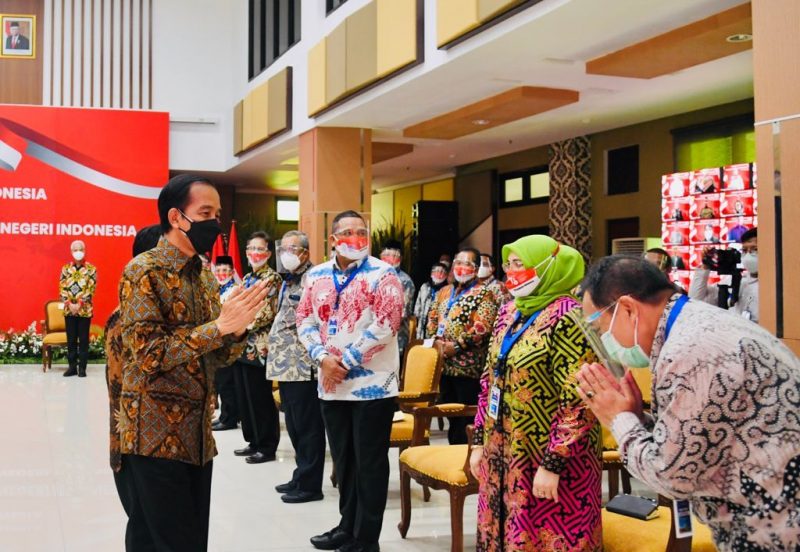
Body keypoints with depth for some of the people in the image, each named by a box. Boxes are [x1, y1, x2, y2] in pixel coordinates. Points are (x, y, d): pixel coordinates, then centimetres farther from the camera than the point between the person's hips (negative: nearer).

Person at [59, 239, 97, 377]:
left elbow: (91, 289, -7)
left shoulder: (91, 269, 0)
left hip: (85, 310, -3)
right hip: (69, 309, 3)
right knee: (71, 339, 7)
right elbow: (62, 288, 3)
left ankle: (82, 367, 6)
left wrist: (79, 304, -15)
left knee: (83, 339, 1)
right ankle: (72, 366, 14)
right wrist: (69, 304, -10)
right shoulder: (66, 268, 8)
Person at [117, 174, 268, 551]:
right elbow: (148, 354, -21)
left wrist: (238, 328, -10)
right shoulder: (144, 272, -12)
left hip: (198, 432, 7)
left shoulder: (204, 274, 12)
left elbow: (219, 357, 11)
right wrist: (219, 326, -24)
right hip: (156, 435, -7)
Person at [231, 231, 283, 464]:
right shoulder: (247, 279, 17)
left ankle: (267, 447, 4)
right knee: (244, 398, 11)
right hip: (242, 345, 8)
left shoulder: (272, 278, -6)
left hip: (259, 346, -8)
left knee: (261, 398, -4)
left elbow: (267, 313, -16)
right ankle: (254, 442, 22)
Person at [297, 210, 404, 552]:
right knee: (343, 459, 16)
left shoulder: (383, 275, -7)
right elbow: (305, 320, 7)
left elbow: (385, 326, -15)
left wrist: (345, 361, -15)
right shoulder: (316, 276, 10)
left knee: (369, 462, 3)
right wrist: (323, 357, -10)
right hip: (331, 384, 5)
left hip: (372, 383, -5)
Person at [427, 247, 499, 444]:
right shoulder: (444, 292, 16)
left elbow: (483, 326, -16)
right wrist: (437, 340, -3)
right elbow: (432, 318, 16)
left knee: (467, 418, -2)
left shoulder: (483, 294, -5)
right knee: (451, 415, 15)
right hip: (444, 364, 7)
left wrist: (457, 346, -18)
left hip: (468, 365, -7)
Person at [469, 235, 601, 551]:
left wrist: (552, 464, -21)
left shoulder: (566, 317, -17)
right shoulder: (509, 312, 8)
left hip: (547, 458, -8)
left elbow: (578, 403, -21)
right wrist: (479, 442, 12)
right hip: (503, 456, 8)